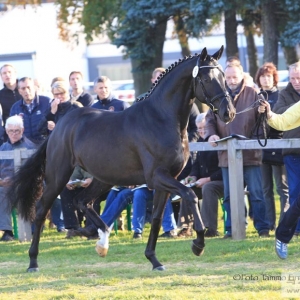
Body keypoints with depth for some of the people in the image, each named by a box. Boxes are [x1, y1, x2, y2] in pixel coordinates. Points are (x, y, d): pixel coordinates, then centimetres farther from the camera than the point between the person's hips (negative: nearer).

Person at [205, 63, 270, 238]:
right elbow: (210, 120, 11)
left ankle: (263, 228, 3)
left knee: (257, 193, -1)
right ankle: (231, 229, 13)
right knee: (229, 196, 7)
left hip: (251, 154, -3)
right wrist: (211, 134, -9)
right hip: (227, 155, 3)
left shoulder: (252, 95, 2)